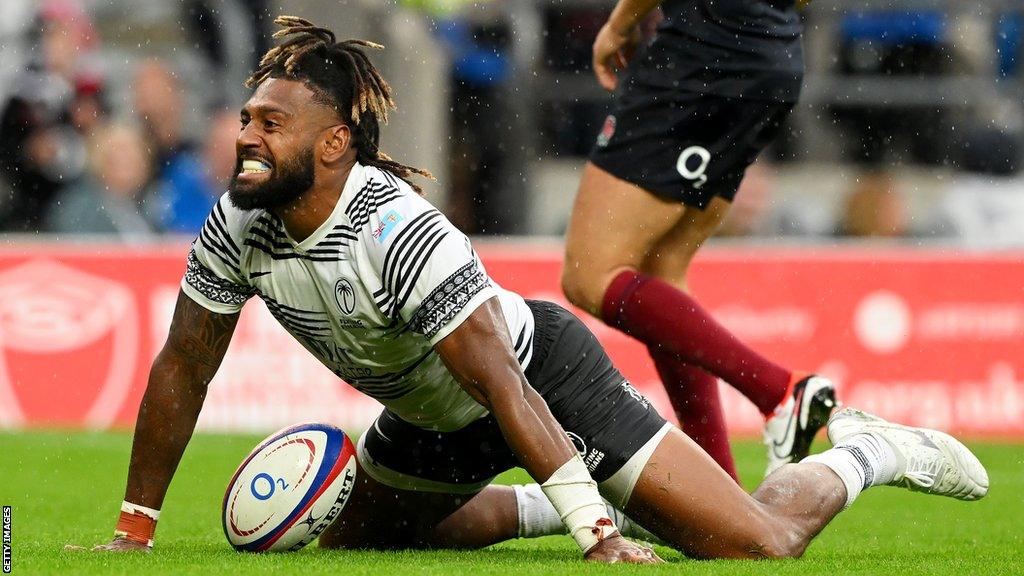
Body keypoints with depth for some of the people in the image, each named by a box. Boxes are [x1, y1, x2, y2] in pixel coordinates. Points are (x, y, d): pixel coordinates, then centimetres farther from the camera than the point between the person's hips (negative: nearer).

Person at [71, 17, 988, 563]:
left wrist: (597, 533, -40)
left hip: (545, 376, -7)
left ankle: (863, 452, 17)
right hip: (435, 420, 8)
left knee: (759, 544, -15)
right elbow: (183, 366, -3)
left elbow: (500, 386, -37)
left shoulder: (397, 231, -35)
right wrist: (134, 531, -4)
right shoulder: (241, 226, -14)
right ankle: (529, 508, 35)